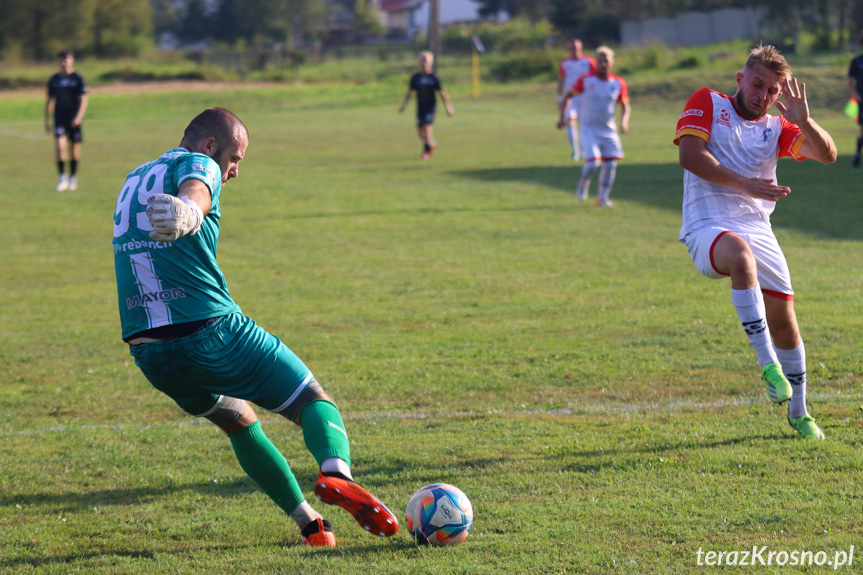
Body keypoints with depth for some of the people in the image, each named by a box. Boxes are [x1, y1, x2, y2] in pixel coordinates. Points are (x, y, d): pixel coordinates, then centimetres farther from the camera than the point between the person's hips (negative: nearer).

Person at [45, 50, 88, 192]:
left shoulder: (77, 78, 0)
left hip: (74, 119, -1)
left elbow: (83, 100, -2)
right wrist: (46, 120, 12)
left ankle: (73, 178, 19)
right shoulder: (54, 79, 7)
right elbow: (50, 100, 15)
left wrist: (79, 116, -16)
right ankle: (62, 177, -10)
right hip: (59, 118, 1)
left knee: (74, 147, 5)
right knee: (59, 145, -16)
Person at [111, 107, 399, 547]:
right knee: (313, 400, 4)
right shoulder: (199, 165, -2)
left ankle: (308, 522, 22)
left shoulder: (133, 181, 22)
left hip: (148, 353, 7)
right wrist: (189, 212, -49)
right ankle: (335, 473, -26)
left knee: (238, 422, 27)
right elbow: (194, 190, -28)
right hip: (211, 335, -7)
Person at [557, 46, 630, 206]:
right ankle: (584, 182, 17)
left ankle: (603, 197, 13)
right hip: (589, 131, -3)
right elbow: (568, 95, 2)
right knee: (592, 163, -16)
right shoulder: (585, 80, -8)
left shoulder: (618, 83, -1)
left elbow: (625, 106, 9)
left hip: (609, 131, 3)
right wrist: (562, 117, -8)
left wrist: (624, 121, -9)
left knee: (610, 164, -3)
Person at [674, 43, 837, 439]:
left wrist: (803, 122, -15)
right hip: (707, 227, -5)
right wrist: (744, 184, -16)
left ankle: (798, 413, 23)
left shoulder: (776, 128, 16)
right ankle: (768, 362, -38)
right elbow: (689, 154, -8)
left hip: (757, 229, 5)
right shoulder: (708, 103, 6)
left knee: (783, 319, 3)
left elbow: (827, 155, 4)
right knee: (740, 254, -39)